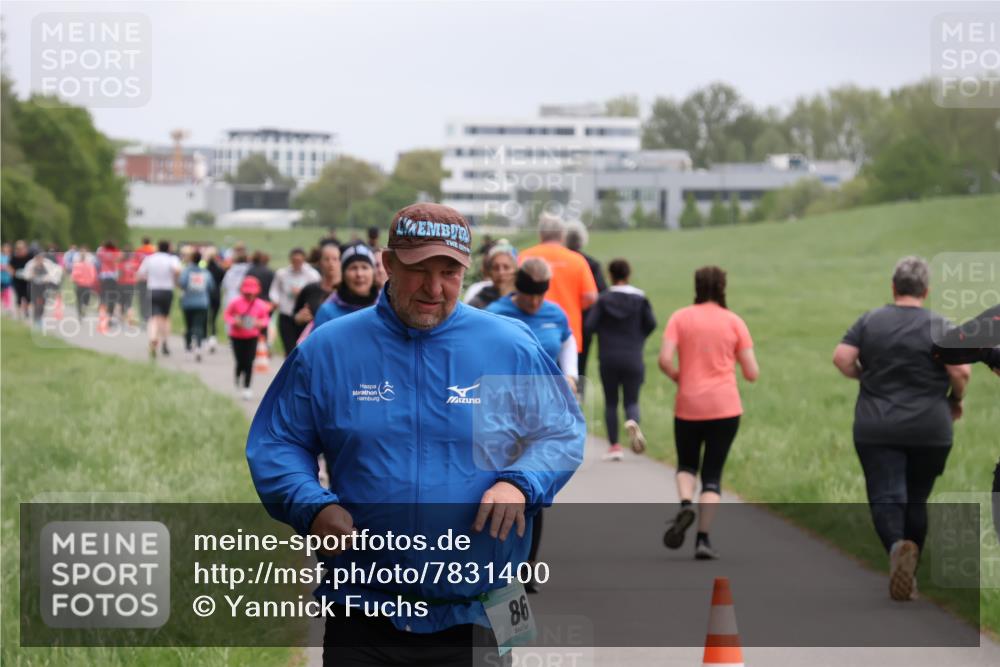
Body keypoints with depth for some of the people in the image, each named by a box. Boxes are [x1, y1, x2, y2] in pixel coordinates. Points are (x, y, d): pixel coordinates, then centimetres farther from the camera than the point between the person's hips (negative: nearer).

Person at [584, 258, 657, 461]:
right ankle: (632, 422, -28)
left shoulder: (603, 300, -4)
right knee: (631, 401, 6)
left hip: (608, 359, 0)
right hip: (633, 359, 1)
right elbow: (651, 324, -2)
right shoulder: (640, 298, -1)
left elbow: (589, 326, -10)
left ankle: (614, 446, 5)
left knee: (611, 402, 10)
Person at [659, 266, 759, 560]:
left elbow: (664, 360, -11)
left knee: (686, 465, 20)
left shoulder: (680, 318, 0)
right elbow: (752, 373, -1)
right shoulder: (735, 322, 1)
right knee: (712, 474, 7)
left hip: (688, 406, 0)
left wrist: (679, 378, 9)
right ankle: (703, 539, -5)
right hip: (725, 407, 0)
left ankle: (685, 505, -11)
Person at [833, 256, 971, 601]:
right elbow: (961, 371, -13)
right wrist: (956, 400, 6)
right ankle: (909, 573, 17)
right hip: (929, 431, 0)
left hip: (876, 430, 0)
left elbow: (842, 358, -6)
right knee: (916, 501, 13)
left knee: (885, 497, -5)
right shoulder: (940, 326, -3)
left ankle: (897, 545, -34)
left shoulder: (870, 321, 2)